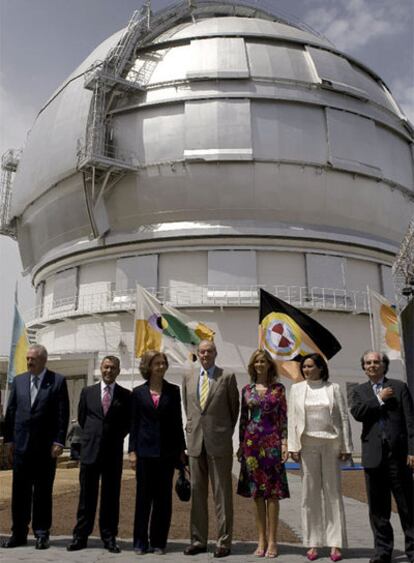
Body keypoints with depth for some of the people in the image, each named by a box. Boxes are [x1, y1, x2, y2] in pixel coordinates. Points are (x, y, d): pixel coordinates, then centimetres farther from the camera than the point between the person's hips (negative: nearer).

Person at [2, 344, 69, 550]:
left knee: (43, 492, 6)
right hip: (21, 444, 3)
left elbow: (63, 414, -5)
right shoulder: (18, 380, 8)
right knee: (20, 491, 9)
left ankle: (42, 534, 18)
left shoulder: (58, 381, -3)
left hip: (46, 446, -3)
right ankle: (19, 533, 22)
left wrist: (59, 441, -10)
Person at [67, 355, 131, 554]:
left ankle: (109, 537, 15)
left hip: (113, 452, -1)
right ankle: (81, 536, 15)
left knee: (111, 496, 6)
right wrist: (92, 435, 11)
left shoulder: (125, 395, 3)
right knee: (87, 496, 6)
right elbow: (81, 418, 15)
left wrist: (116, 437, 4)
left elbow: (129, 422, 9)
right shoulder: (87, 392, 6)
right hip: (90, 449, 1)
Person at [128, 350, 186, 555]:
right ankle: (140, 541, 18)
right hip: (145, 449, 0)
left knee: (163, 496, 6)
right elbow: (134, 423, 4)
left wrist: (181, 450, 3)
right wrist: (132, 451, -1)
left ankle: (158, 542, 17)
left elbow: (177, 421, 5)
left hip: (167, 450, 1)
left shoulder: (173, 391, 4)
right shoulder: (139, 392, 3)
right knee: (143, 496, 6)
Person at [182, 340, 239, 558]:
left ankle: (224, 542, 13)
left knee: (222, 493, 3)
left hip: (219, 442, -4)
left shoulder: (227, 377, -2)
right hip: (195, 442, 4)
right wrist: (191, 430, 13)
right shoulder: (188, 379, 9)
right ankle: (198, 540, 22)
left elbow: (234, 408, 5)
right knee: (197, 493, 11)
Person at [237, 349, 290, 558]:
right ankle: (262, 540, 16)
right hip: (252, 442, 2)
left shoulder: (278, 389, 3)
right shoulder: (247, 390, 8)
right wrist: (241, 444, 8)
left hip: (272, 441, -2)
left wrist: (285, 442, -6)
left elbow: (284, 417, 1)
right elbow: (243, 419, 10)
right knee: (256, 492, 6)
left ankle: (272, 541, 9)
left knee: (272, 492, 0)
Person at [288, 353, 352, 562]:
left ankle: (335, 543, 9)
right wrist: (293, 446, -2)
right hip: (307, 444, 1)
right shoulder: (296, 389, 7)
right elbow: (292, 419, 4)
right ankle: (313, 543, 12)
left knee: (333, 492, 3)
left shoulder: (333, 388, 5)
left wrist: (346, 447, -2)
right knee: (310, 493, 4)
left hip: (331, 443, -1)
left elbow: (344, 418, 4)